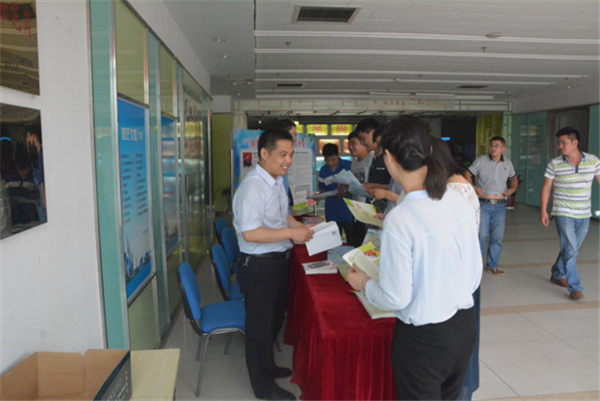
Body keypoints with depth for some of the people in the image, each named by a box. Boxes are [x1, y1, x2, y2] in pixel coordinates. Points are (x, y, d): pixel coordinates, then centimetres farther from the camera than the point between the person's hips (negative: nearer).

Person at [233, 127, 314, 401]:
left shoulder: (277, 182, 7)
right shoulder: (252, 186, -24)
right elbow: (249, 233, -30)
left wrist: (302, 227, 4)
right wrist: (291, 233, -26)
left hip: (278, 261, 10)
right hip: (259, 265, -9)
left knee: (274, 319, 25)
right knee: (260, 324, 9)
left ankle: (267, 367, 48)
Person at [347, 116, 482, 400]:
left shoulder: (400, 219, -26)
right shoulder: (461, 201, -6)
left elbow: (396, 299, -18)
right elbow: (475, 274, 5)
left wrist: (363, 284, 0)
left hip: (423, 339, -6)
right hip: (464, 327, 6)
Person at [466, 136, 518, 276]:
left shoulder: (508, 163, 10)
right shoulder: (481, 161, -2)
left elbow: (514, 178, 24)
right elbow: (468, 175, 1)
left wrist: (512, 188, 4)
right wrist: (474, 188, -15)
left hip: (500, 205, 4)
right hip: (484, 204, -4)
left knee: (497, 237, 7)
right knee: (481, 235, -5)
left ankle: (492, 265, 20)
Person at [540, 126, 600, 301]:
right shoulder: (554, 164, -6)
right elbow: (546, 187, -1)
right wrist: (543, 211, -6)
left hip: (584, 215, 3)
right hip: (564, 214, -3)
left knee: (570, 249, 16)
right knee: (570, 250, -9)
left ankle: (557, 275, 37)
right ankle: (575, 287, -1)